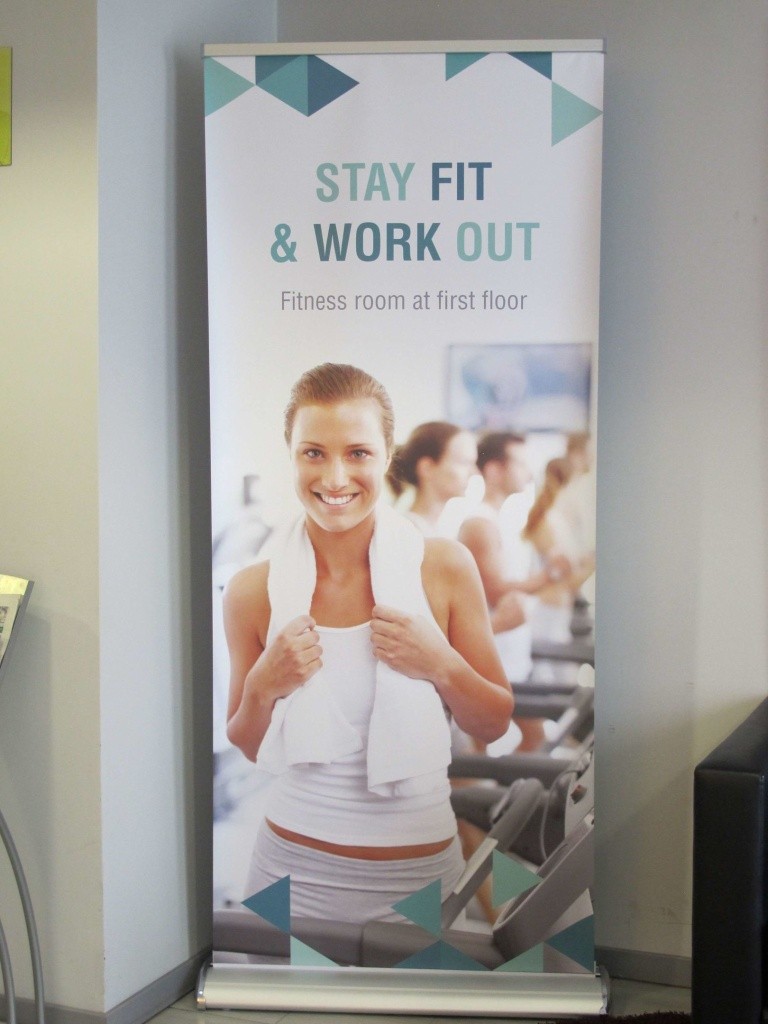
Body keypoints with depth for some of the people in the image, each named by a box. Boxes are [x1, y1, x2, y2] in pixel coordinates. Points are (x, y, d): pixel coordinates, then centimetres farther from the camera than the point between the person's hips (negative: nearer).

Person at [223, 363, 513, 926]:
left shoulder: (445, 566, -9)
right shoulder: (254, 590, -7)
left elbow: (496, 723, 1)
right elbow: (247, 748, 5)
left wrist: (440, 665, -18)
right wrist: (263, 687, -15)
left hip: (420, 873, 0)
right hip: (294, 866, 0)